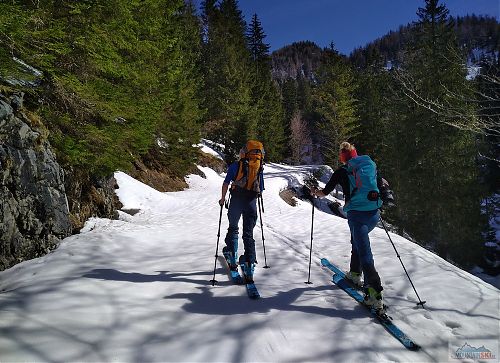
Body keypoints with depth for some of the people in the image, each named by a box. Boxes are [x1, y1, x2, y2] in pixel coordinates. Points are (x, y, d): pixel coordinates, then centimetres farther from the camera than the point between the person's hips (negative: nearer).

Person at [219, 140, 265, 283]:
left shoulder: (236, 165, 2)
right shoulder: (260, 168, 9)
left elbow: (226, 183, -3)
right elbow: (261, 190, 11)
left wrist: (223, 198, 9)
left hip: (236, 201, -1)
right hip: (251, 203, 2)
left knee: (233, 228, 18)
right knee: (248, 234, 6)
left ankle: (232, 258, 14)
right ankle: (249, 263, -2)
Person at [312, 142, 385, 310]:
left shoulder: (342, 172, 1)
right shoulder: (371, 165, 11)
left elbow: (325, 192, 9)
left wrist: (315, 192, 29)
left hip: (357, 214, -5)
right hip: (374, 214, 5)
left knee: (365, 253, -7)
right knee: (357, 240, 28)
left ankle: (375, 293, -14)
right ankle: (355, 274, 38)